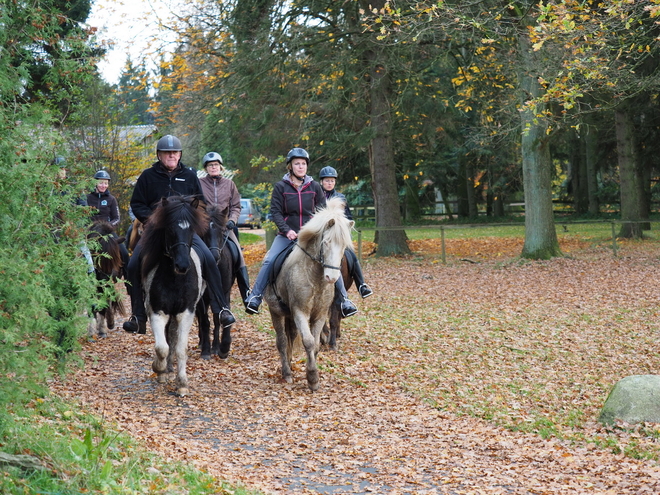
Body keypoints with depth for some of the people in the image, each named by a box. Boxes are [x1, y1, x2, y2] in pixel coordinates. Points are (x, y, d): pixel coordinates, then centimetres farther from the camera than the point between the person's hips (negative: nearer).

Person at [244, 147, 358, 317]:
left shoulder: (314, 187, 3)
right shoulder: (281, 187, -2)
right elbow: (275, 212, -4)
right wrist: (287, 230, -17)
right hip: (286, 234, -1)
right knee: (269, 261, -19)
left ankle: (344, 299, -4)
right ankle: (255, 297, -12)